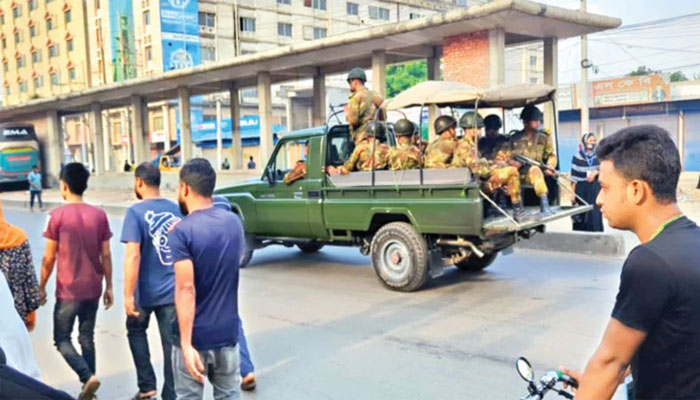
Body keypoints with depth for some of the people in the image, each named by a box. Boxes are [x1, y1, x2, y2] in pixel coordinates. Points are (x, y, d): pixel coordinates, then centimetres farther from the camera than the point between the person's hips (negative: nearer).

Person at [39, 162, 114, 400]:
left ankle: (88, 377, -9)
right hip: (93, 289, 4)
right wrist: (109, 287, 10)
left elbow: (49, 258, -7)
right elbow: (106, 256, 1)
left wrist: (42, 287, 6)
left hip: (68, 291, -4)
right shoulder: (99, 215, -1)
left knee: (61, 339, 10)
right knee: (87, 338, 15)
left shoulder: (57, 215, -11)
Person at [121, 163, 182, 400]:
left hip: (146, 291, -3)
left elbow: (133, 255, -20)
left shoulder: (136, 212, -13)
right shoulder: (177, 210, 3)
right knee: (171, 343, 8)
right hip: (173, 290, 3)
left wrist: (128, 295, -16)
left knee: (136, 332, 22)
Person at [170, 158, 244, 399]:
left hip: (195, 335, -5)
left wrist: (186, 343, -22)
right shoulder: (234, 222, 1)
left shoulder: (182, 231, -17)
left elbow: (186, 289, -23)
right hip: (227, 331, 5)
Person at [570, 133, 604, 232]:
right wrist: (573, 192, -5)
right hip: (581, 189, -1)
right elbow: (574, 177, -1)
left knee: (595, 213, 0)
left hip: (595, 188, 1)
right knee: (581, 214, 1)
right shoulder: (577, 157, -2)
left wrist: (596, 172, -14)